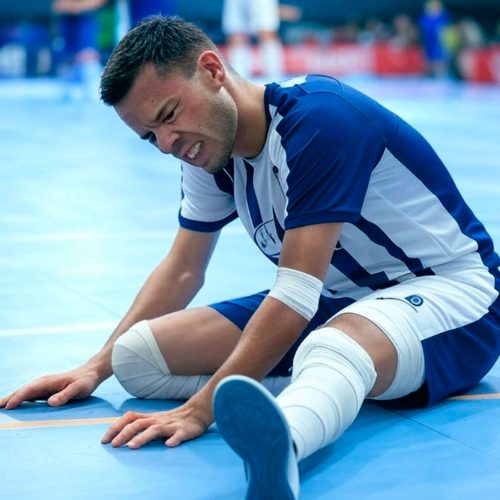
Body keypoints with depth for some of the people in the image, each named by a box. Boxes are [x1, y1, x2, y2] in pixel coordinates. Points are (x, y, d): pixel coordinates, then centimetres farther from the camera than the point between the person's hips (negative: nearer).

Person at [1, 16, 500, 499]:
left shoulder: (321, 119, -25)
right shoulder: (208, 148, 1)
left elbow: (297, 294, -30)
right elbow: (181, 271, 14)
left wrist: (200, 409, -33)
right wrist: (97, 366, 6)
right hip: (336, 302, 9)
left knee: (332, 347, -45)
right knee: (135, 356, -8)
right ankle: (322, 384, -22)